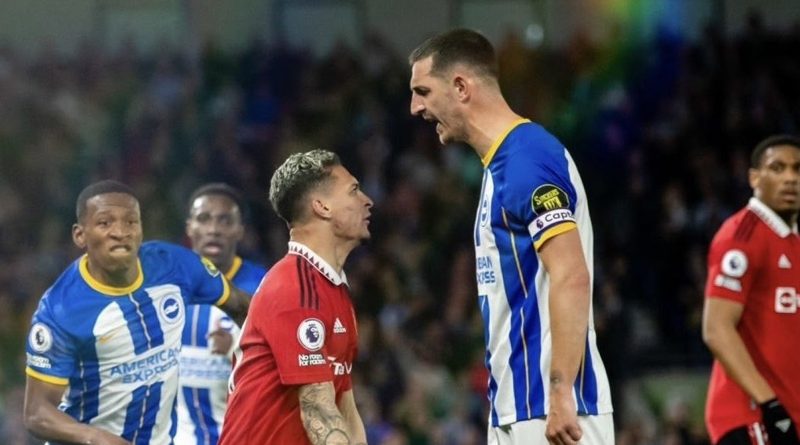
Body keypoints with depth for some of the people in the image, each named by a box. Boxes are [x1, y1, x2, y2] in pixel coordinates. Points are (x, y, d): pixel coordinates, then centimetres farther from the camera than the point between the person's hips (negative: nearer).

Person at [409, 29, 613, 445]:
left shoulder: (526, 159, -13)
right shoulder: (502, 163, 18)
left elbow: (571, 278, -21)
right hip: (514, 410, 10)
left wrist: (560, 394, -25)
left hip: (549, 410, -10)